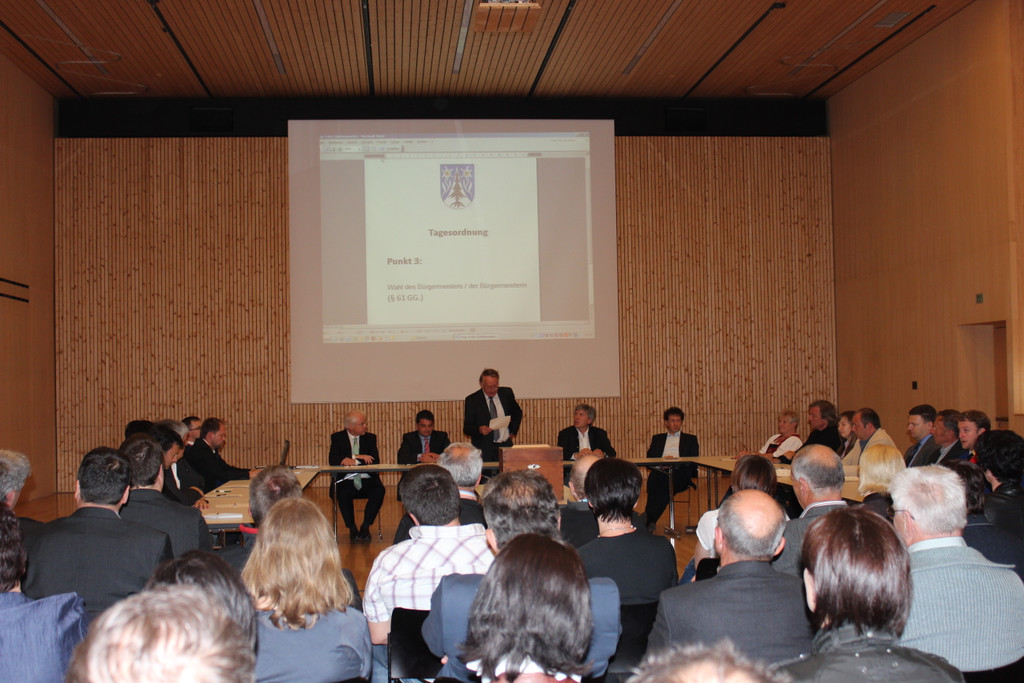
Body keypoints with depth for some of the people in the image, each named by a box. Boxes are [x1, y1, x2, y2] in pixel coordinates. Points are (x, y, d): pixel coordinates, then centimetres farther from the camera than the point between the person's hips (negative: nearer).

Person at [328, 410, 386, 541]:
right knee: (342, 493, -34)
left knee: (379, 490, -29)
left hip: (367, 481, 1)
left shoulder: (370, 438, 8)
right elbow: (332, 460, -10)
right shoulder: (337, 438, 5)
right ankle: (352, 528, -13)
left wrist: (353, 460, -18)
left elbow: (375, 461, -4)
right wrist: (360, 458, -22)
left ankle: (365, 526, -13)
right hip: (346, 481, -1)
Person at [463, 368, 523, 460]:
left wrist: (513, 431, 15)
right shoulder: (472, 400, -2)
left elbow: (517, 413, 25)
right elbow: (466, 428, -2)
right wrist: (479, 429, -21)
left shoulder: (506, 393, 7)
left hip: (506, 446, 2)